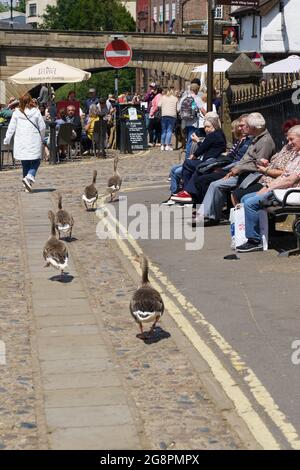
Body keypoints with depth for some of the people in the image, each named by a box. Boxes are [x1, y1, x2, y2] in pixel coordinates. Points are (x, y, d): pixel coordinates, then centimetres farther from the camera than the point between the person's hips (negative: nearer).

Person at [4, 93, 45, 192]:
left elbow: (11, 128, 1)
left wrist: (7, 141, 10)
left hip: (21, 142, 2)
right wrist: (42, 139, 17)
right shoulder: (36, 112, -3)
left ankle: (27, 185, 12)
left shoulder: (17, 113, 0)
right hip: (34, 141, -2)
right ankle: (30, 176, -22)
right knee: (35, 162, 5)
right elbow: (42, 127, 1)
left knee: (25, 163, 11)